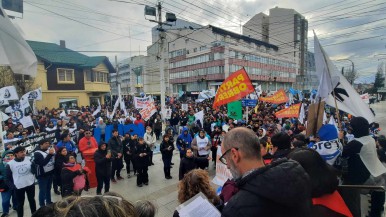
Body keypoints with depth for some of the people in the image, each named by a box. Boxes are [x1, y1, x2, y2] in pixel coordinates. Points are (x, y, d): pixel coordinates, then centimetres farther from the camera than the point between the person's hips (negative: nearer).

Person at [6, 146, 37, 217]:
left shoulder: (29, 159, -8)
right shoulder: (10, 164, -11)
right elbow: (7, 178, -2)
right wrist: (12, 187, -8)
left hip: (30, 184, 2)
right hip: (18, 187, -2)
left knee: (32, 200, 18)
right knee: (20, 203, 14)